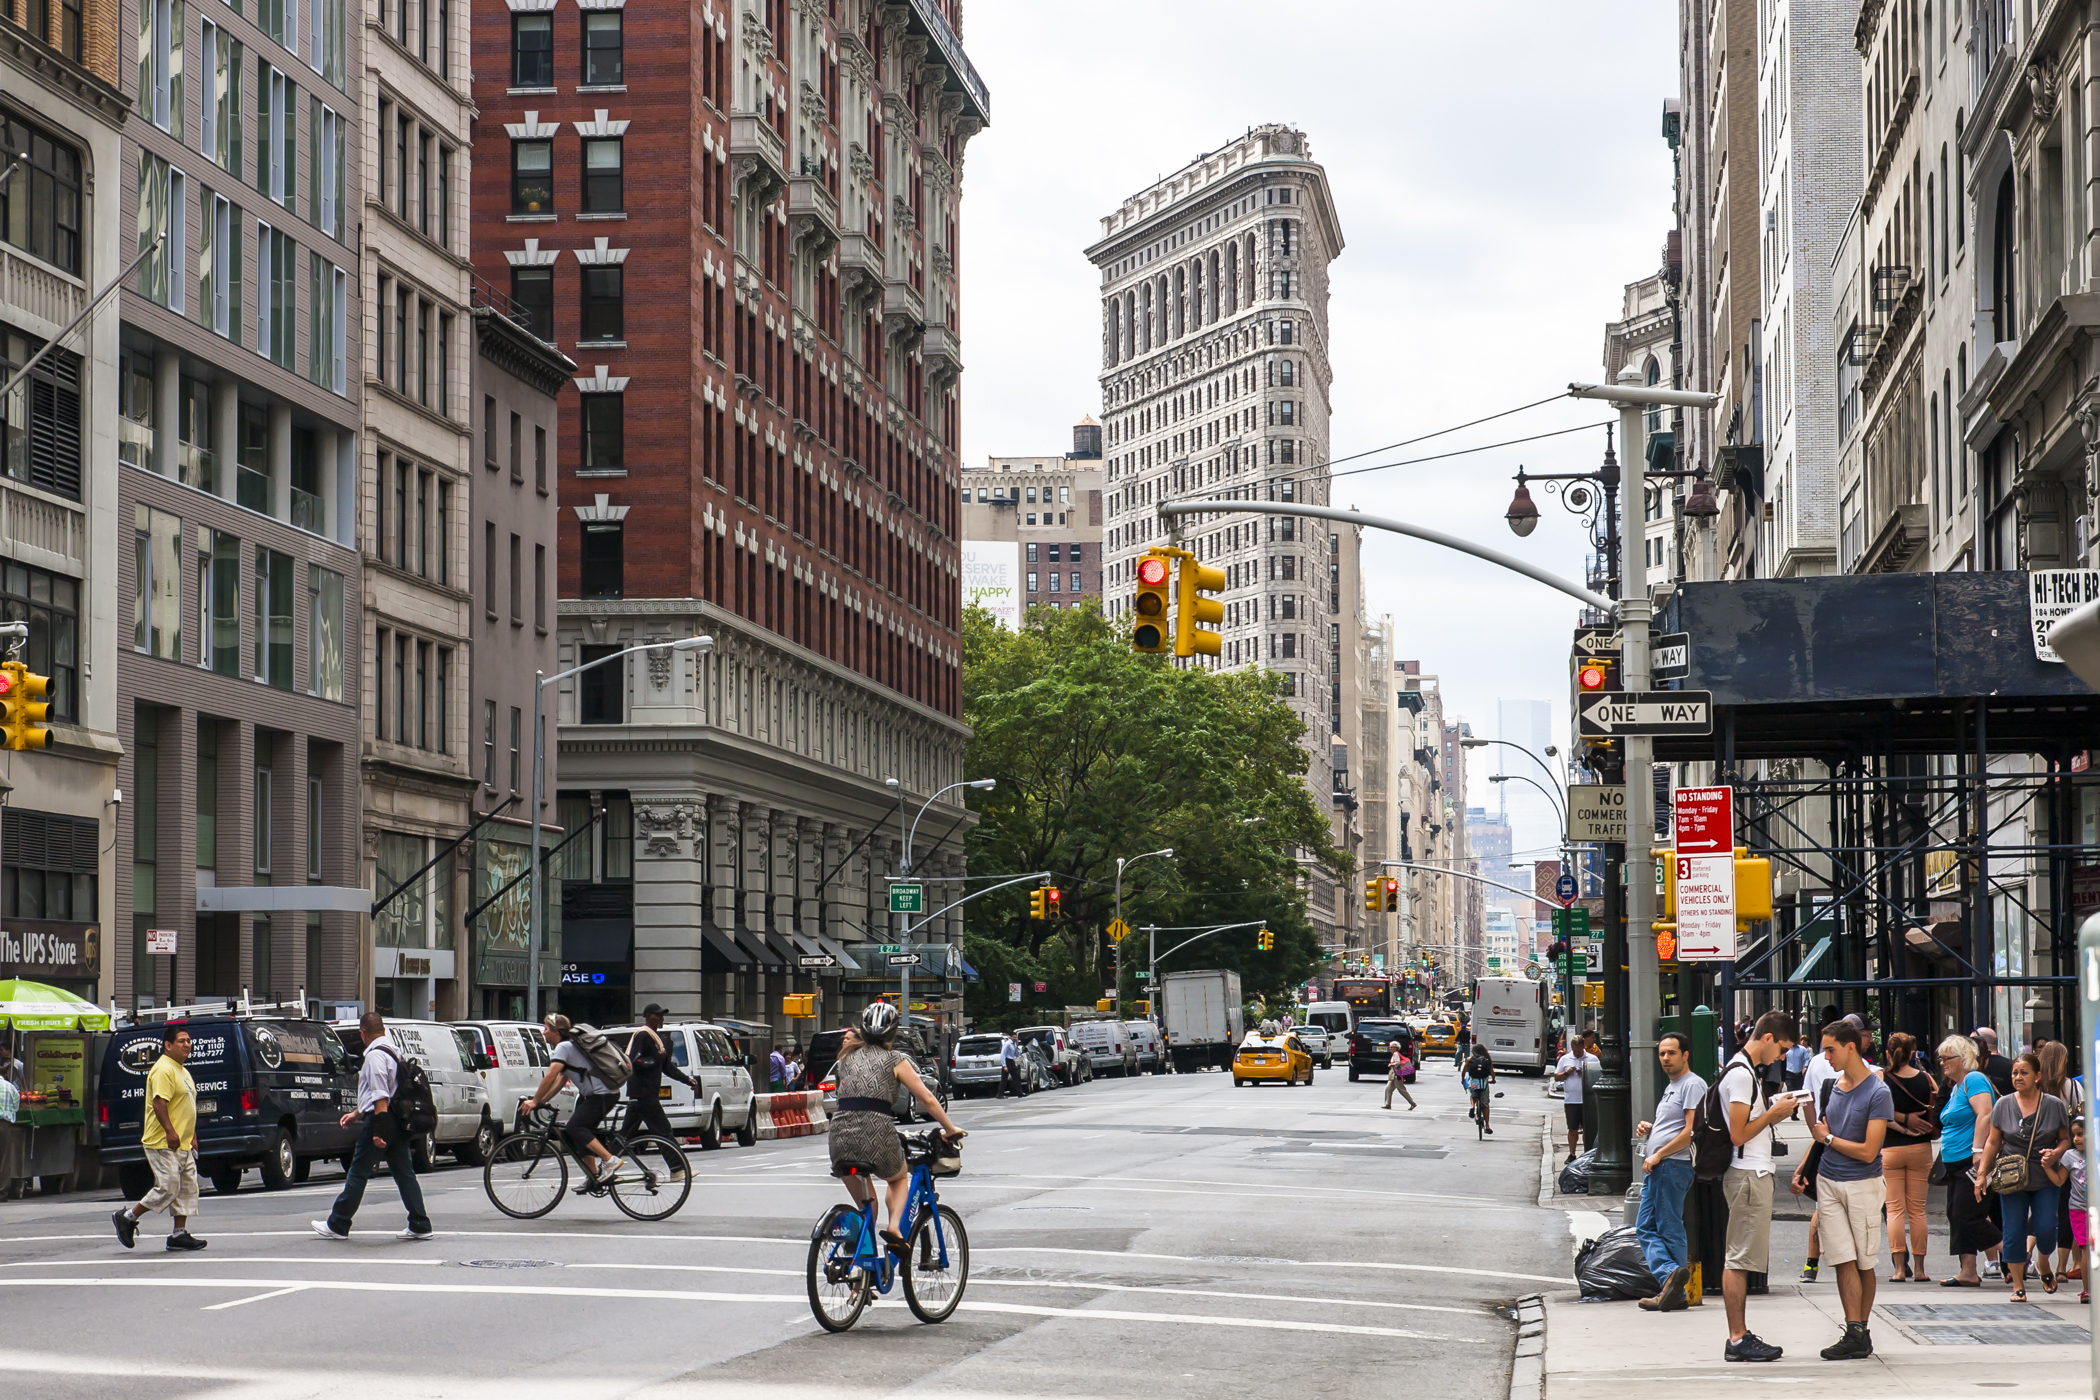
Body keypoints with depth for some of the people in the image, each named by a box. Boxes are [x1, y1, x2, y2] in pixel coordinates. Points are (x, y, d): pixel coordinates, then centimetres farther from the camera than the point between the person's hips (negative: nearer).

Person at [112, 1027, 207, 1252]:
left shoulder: (182, 1071, 19)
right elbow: (159, 1103, -23)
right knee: (167, 1189, -10)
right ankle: (126, 1218, 3)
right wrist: (170, 1132, -28)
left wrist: (192, 1137, 24)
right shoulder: (163, 1070, -14)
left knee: (187, 1189, 6)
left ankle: (180, 1234, 9)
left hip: (183, 1145, 10)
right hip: (163, 1145, -10)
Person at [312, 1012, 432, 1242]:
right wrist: (356, 1113, 34)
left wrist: (378, 1131, -22)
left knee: (358, 1173, -1)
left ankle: (337, 1225, 6)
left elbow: (380, 1097, -20)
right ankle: (420, 1226, 4)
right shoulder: (393, 1052, 17)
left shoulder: (375, 1055, -14)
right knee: (404, 1173, 7)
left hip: (380, 1121, -9)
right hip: (399, 1123, 9)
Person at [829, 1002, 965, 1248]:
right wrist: (951, 1129, 17)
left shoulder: (848, 1057, 19)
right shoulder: (895, 1060, 9)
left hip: (842, 1136, 3)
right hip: (877, 1134, -3)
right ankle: (894, 1227, 3)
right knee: (900, 1178, 28)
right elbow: (928, 1100, 7)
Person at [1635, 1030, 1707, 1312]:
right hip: (1657, 1166, 10)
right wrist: (1649, 1129, 13)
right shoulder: (1671, 1086, 23)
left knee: (1670, 1230, -8)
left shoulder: (1693, 1084, -8)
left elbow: (1691, 1132, -17)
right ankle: (1671, 1275, -3)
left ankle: (1676, 1294, -8)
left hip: (1674, 1164, -10)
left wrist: (1658, 1155, -16)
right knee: (1645, 1228, 3)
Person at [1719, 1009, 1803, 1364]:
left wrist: (1774, 1112, 9)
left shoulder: (1748, 1071, 17)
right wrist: (1775, 1112, -10)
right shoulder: (1741, 1074, -15)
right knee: (1740, 1259, -7)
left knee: (1742, 1259, 12)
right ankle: (1738, 1341, -6)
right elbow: (1738, 1134, -19)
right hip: (1748, 1175, -11)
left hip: (1753, 1174, 11)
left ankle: (1740, 1336, 16)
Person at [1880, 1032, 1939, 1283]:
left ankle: (1899, 1268, -7)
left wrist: (1905, 1121, -8)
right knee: (1917, 1209, 7)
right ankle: (1918, 1268, 6)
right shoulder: (1927, 1079, 0)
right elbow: (1936, 1117, 1)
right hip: (1921, 1149, 2)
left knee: (1895, 1208, 1)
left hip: (1890, 1149, -2)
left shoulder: (1880, 1078, -6)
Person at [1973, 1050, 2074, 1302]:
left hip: (2045, 1179, -1)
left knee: (2046, 1229, -7)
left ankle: (2043, 1264, 26)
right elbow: (1993, 1142, 8)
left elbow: (2066, 1139, 9)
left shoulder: (2054, 1105, 0)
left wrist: (2055, 1153, -12)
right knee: (2013, 1233, -2)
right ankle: (2018, 1285, 8)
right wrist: (1982, 1173, 3)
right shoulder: (2003, 1105, 2)